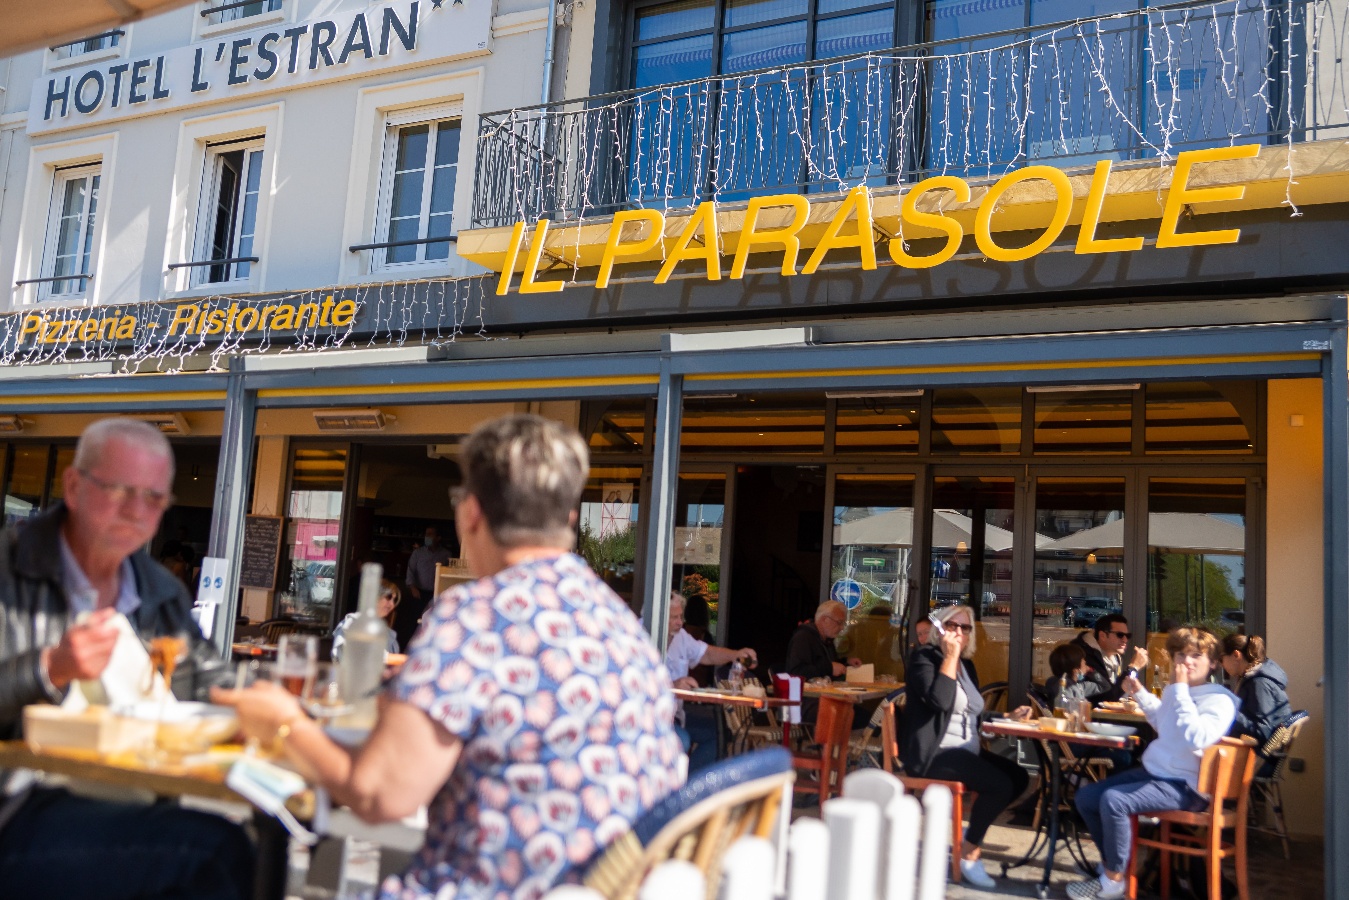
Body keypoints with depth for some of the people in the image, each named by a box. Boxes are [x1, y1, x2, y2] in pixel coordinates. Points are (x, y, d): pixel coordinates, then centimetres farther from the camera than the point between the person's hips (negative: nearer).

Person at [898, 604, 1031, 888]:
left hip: (967, 751, 9)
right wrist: (950, 657, -20)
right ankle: (969, 853, -6)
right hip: (933, 753, -9)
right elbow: (940, 702, -25)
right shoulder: (924, 658, -8)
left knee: (1019, 777, -4)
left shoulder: (966, 664, 16)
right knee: (1000, 784, -23)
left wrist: (1008, 716, 9)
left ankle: (972, 830, 10)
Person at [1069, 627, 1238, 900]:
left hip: (1184, 786, -9)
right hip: (1153, 772, 9)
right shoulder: (1174, 690, 8)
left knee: (1113, 800, -28)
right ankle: (1112, 862, 21)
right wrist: (1140, 694, 17)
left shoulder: (1220, 700, -15)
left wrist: (1180, 690, -27)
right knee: (1086, 796, 5)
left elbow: (1197, 739, -35)